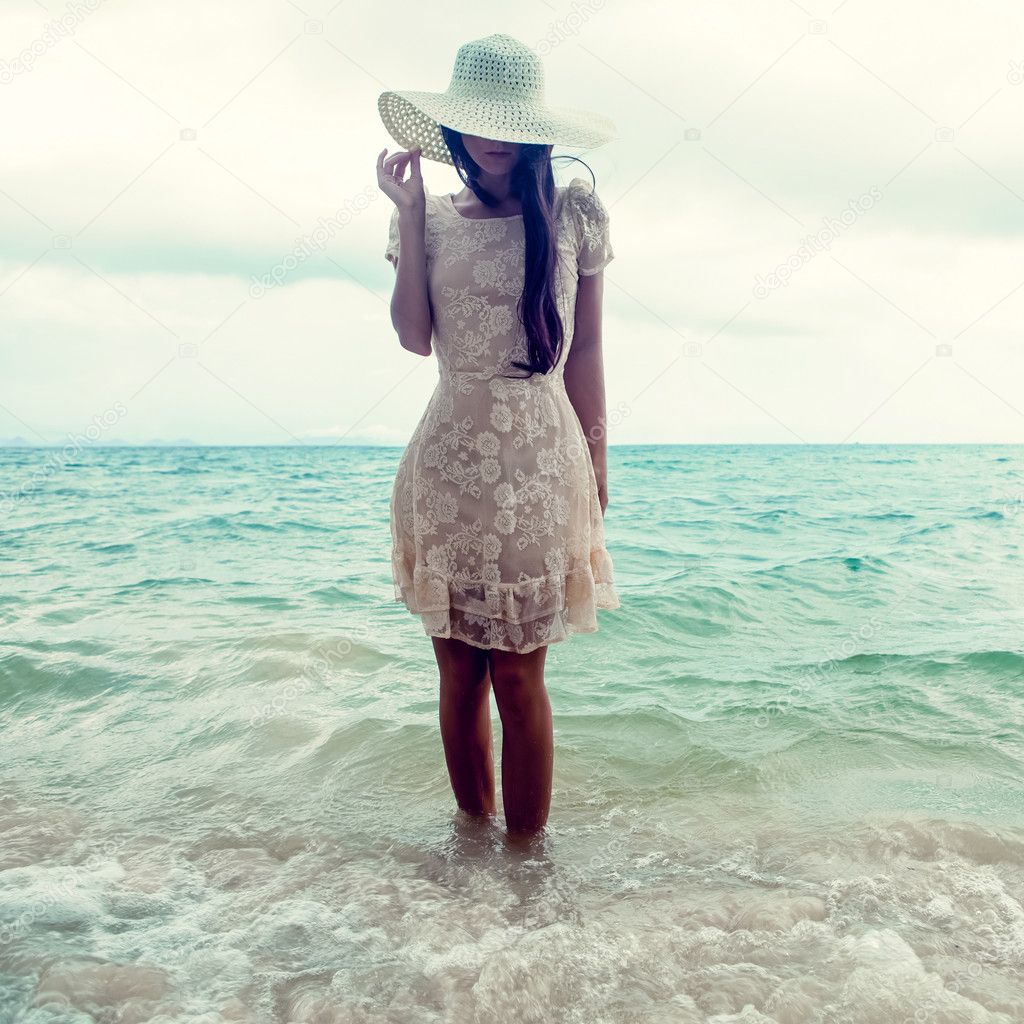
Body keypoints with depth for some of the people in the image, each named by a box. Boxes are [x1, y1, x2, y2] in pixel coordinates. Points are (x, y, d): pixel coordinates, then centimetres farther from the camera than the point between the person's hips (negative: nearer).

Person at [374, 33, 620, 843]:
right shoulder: (434, 220, 10)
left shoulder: (573, 214, 4)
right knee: (458, 671, 9)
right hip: (449, 469, 3)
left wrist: (596, 471, 2)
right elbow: (416, 338, -5)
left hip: (537, 472, -2)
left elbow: (586, 354, 4)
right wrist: (408, 213, -3)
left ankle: (525, 853, 17)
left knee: (518, 676, 1)